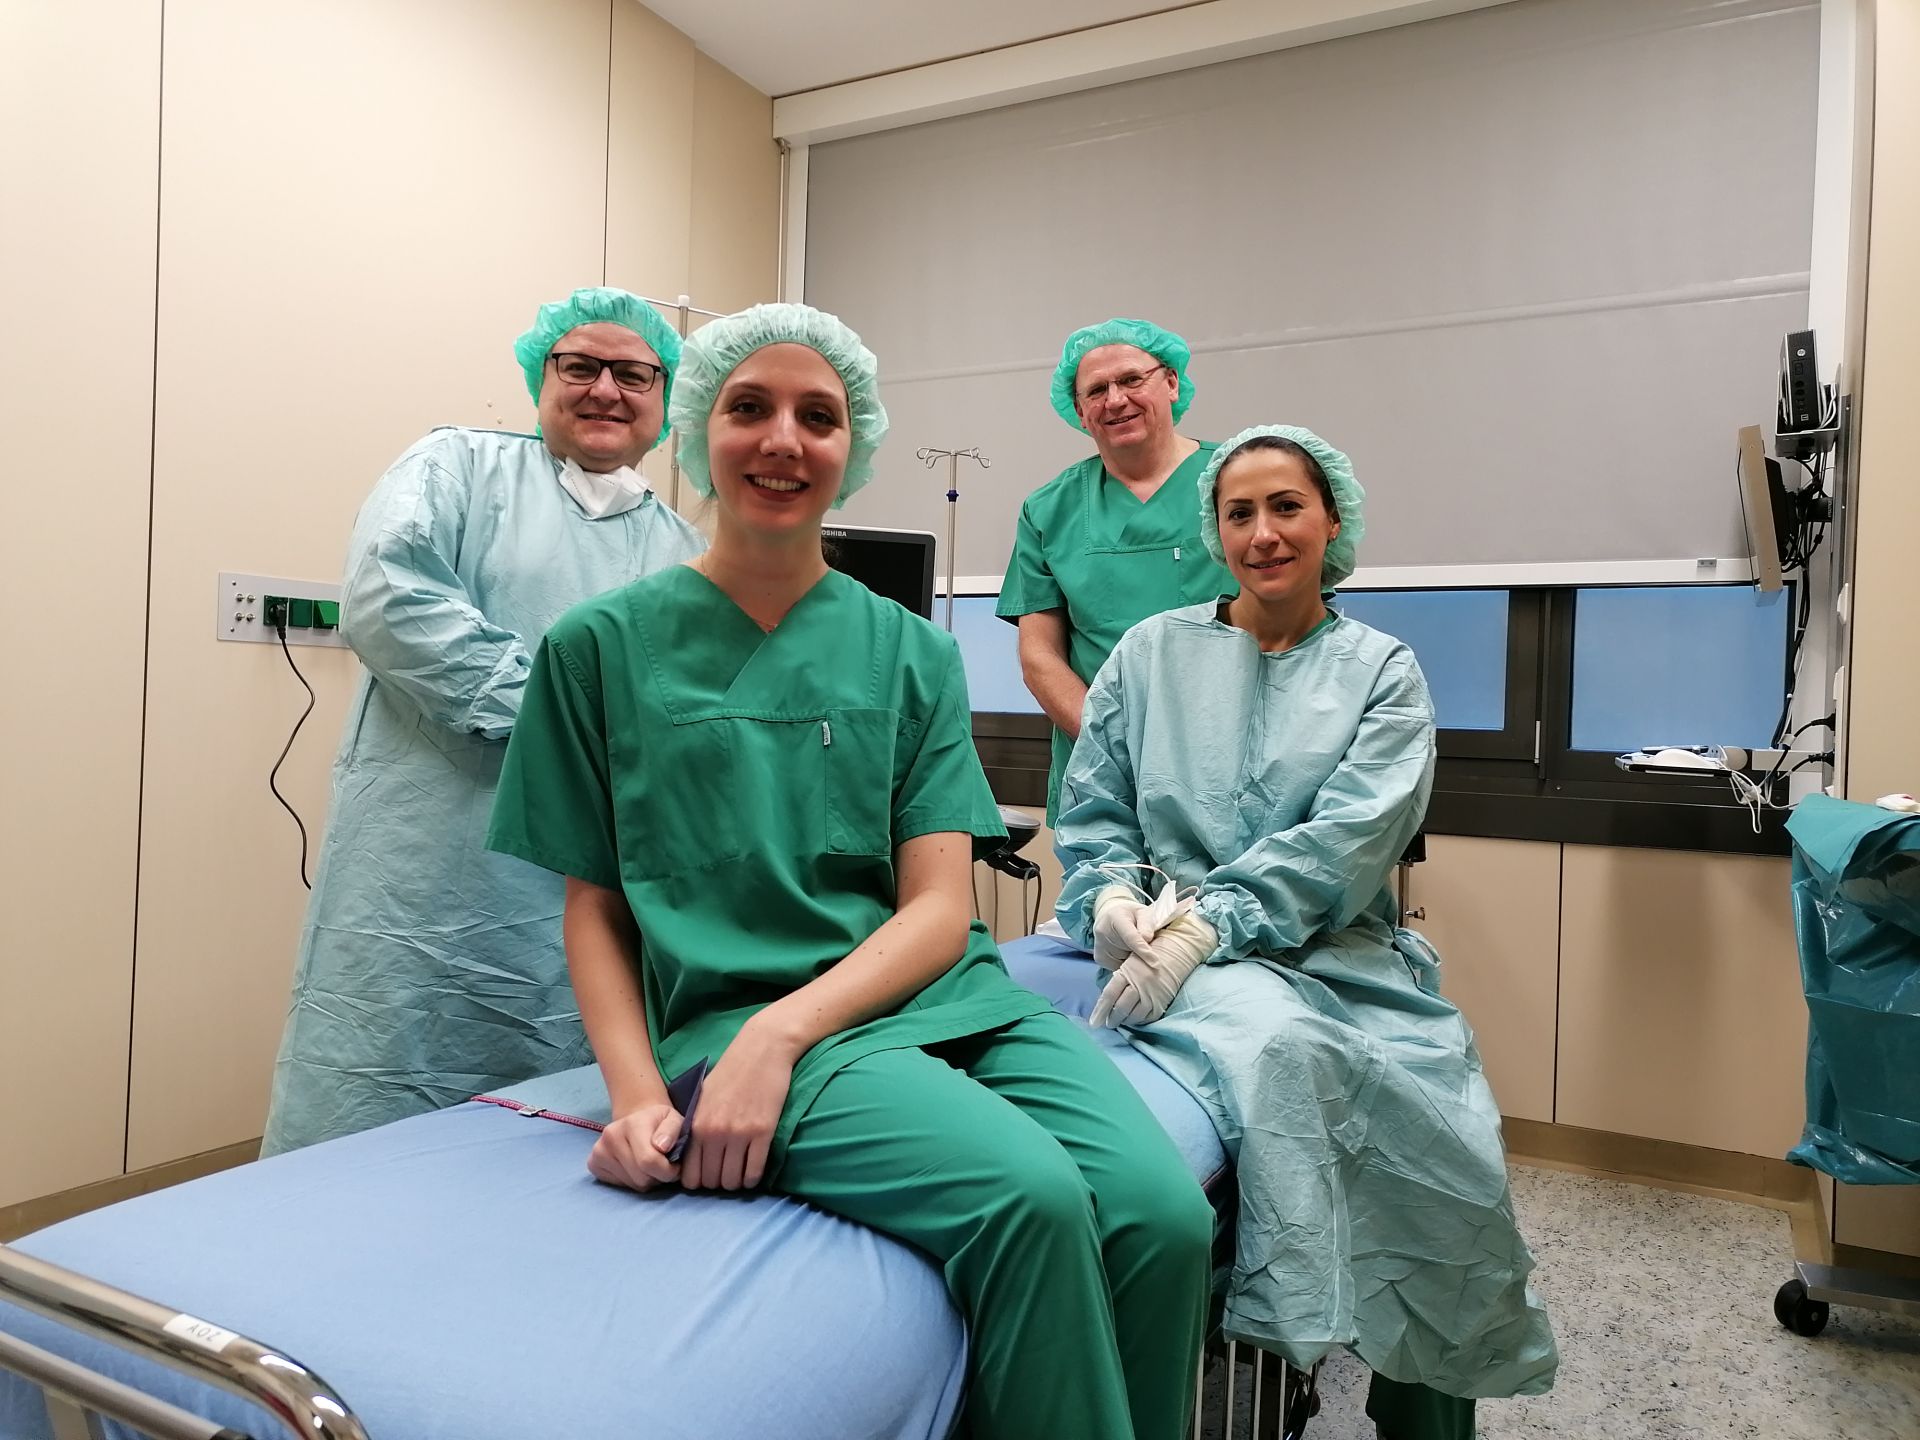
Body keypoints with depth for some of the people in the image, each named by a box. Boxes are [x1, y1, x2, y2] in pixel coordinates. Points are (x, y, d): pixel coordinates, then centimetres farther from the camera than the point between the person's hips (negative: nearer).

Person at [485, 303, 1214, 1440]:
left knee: (1163, 1214, -23)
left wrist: (779, 1032, -13)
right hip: (731, 1013, -3)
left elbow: (940, 911, 3)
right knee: (1031, 1195, -29)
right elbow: (595, 906, 8)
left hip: (945, 996, 3)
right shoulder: (604, 648, 8)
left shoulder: (914, 654, 11)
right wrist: (637, 1092, -9)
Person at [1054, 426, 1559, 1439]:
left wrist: (1205, 926, -19)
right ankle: (1308, 1318, -13)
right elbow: (1091, 812, 10)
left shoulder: (1381, 673, 8)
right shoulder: (1152, 653, 11)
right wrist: (1111, 895, -12)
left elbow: (1344, 845, -7)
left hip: (1331, 950, 1)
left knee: (1445, 1131, -21)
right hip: (1175, 944, -1)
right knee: (1280, 1042, -34)